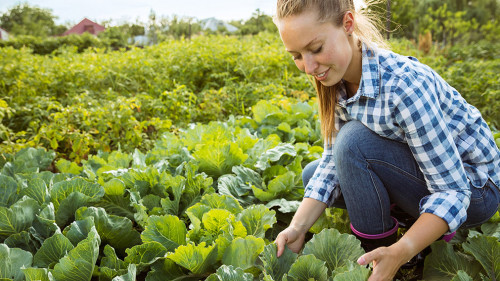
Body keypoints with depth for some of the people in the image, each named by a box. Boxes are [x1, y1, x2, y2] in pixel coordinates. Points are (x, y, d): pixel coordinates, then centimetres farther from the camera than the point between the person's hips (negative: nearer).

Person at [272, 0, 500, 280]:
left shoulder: (405, 84, -32)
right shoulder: (339, 81, -9)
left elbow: (453, 191, -28)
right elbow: (333, 160, -6)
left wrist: (399, 252, -41)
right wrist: (298, 226, -18)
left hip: (474, 187, -7)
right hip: (414, 173, 7)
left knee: (354, 141, -30)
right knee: (312, 174, 1)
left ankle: (378, 247, -9)